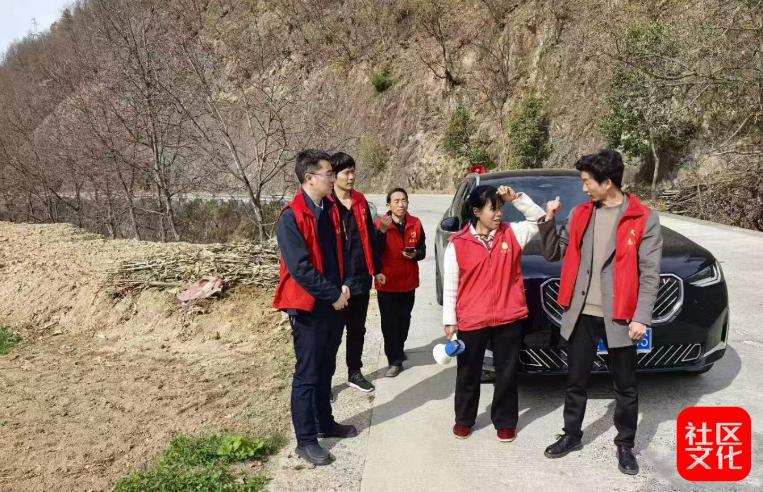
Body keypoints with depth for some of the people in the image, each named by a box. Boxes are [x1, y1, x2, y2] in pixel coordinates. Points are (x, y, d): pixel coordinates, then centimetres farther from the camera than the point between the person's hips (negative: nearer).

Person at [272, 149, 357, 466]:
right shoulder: (291, 218, -17)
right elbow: (300, 268, -22)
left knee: (325, 370, 20)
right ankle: (305, 441, 15)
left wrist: (343, 286, 0)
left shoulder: (330, 210, 7)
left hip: (334, 304, 7)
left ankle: (325, 423, 36)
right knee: (307, 375, 3)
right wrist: (334, 294, -15)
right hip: (309, 307, -7)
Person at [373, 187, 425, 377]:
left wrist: (415, 254, -15)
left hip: (408, 282, 4)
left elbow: (422, 249, 7)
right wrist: (382, 231, -34)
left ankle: (399, 349, 40)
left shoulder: (415, 224, 0)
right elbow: (375, 252, -21)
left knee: (404, 321, 18)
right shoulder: (380, 224, -11)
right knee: (389, 324, 0)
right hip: (387, 283, -4)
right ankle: (395, 361, 9)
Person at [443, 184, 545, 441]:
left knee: (507, 374, 13)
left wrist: (517, 198, -9)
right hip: (471, 321, -1)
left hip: (509, 318, 2)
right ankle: (463, 420, 33)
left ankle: (505, 422, 30)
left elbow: (540, 219, 3)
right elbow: (450, 285, -2)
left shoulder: (513, 233, 2)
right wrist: (449, 320, -2)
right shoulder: (458, 243, -6)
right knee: (468, 374, 13)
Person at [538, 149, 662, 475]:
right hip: (581, 314, 4)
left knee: (625, 387, 12)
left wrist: (641, 317, -13)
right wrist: (548, 221, -5)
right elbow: (553, 253, 9)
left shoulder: (643, 219, -8)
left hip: (618, 317, -3)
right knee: (575, 382, 16)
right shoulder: (580, 214, 5)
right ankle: (571, 436, 34)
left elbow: (650, 274, -8)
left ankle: (625, 445, 30)